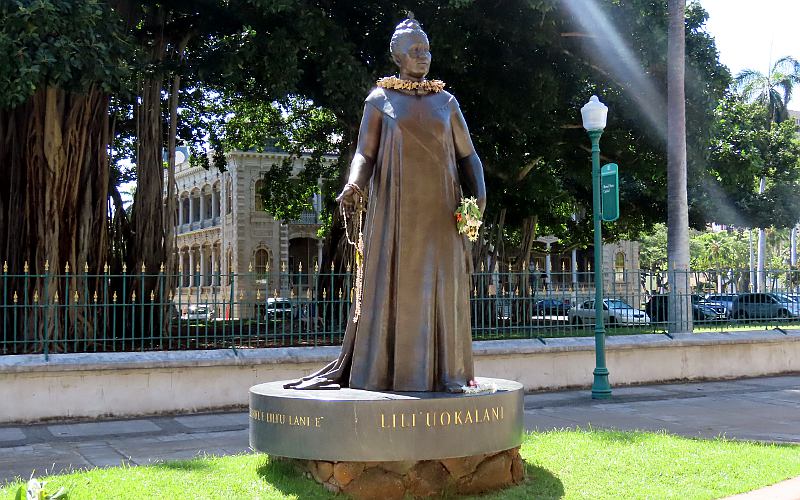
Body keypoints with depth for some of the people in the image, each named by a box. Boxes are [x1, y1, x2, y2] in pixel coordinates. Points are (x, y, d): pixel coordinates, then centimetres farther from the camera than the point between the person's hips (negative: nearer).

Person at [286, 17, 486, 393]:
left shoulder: (447, 102, 12)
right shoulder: (379, 100, 6)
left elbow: (468, 156, 13)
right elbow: (364, 154, 2)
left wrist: (478, 197, -4)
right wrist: (354, 186, -20)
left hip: (439, 210, 2)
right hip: (395, 207, -2)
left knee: (441, 284, 1)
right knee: (390, 284, -3)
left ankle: (446, 372, 6)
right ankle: (377, 370, 2)